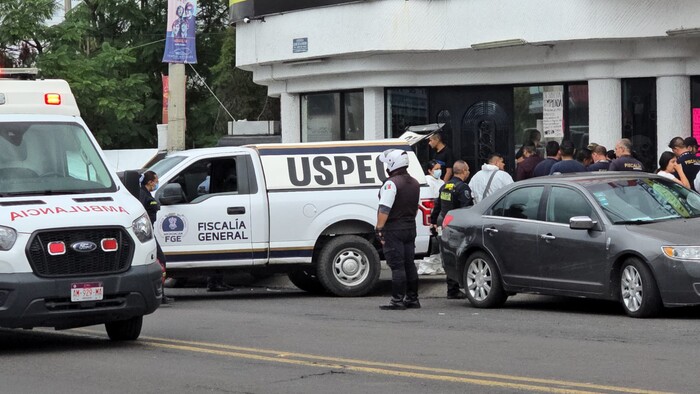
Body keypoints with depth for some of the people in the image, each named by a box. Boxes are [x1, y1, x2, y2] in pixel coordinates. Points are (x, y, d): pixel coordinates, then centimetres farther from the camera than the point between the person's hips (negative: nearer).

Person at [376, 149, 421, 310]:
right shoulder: (414, 183, 13)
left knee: (397, 266, -7)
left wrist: (379, 228, -18)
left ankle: (397, 301, -8)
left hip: (393, 230, -8)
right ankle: (412, 298, 16)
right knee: (409, 264, 12)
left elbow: (384, 209, -21)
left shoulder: (391, 183, -16)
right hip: (410, 228, 8)